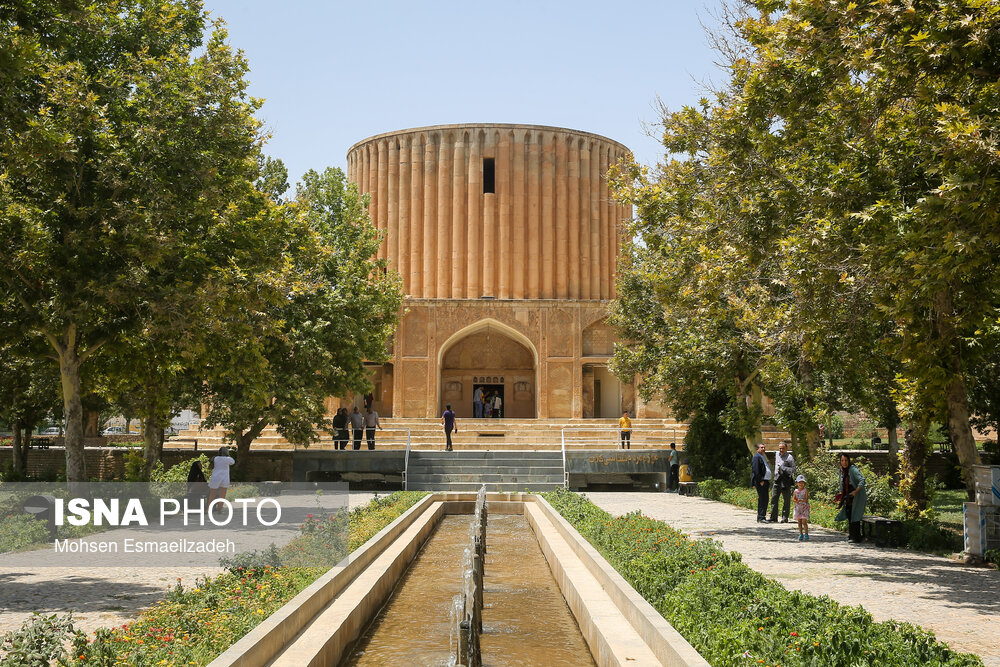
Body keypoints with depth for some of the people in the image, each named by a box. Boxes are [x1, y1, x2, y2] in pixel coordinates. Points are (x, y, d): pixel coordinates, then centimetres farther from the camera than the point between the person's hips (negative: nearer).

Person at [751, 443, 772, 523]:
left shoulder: (762, 457, 22)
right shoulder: (756, 457, -10)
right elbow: (756, 470, -17)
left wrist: (768, 480, 19)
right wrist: (760, 480, -20)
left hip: (765, 481, 10)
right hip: (760, 482, -10)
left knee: (765, 499, 11)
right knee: (762, 499, -11)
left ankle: (762, 517, 17)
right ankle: (760, 518, -9)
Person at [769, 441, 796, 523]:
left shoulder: (789, 457, -7)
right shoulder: (777, 454, 13)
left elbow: (793, 470, -9)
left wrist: (783, 468, -17)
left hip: (786, 481, -6)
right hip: (777, 479, 6)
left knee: (786, 500, 2)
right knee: (774, 498, 1)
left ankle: (785, 518, 9)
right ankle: (773, 517, 5)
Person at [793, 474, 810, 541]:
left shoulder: (805, 491, -5)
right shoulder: (795, 491, 7)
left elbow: (806, 499, -13)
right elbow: (793, 498, 2)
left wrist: (800, 500, -28)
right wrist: (795, 499, -21)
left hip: (804, 507, -4)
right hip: (798, 508, 4)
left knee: (804, 521, -10)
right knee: (799, 522, 7)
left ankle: (806, 535, -2)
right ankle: (801, 534, 16)